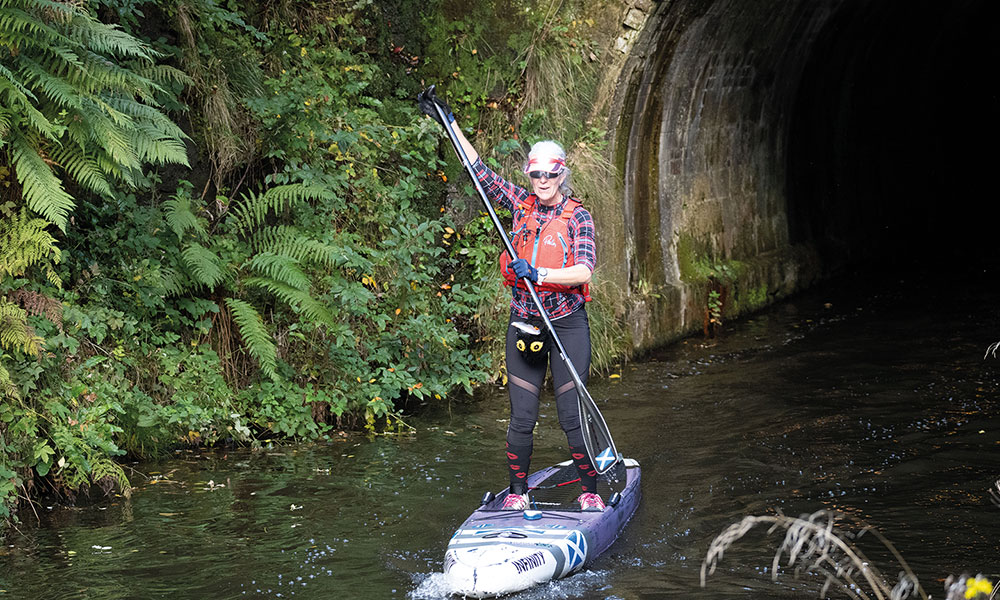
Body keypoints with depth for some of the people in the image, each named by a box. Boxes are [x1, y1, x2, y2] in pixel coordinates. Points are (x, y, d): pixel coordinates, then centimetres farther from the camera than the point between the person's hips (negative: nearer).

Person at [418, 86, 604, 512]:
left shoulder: (578, 216, -5)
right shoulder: (521, 205, 6)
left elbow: (584, 271, -16)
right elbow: (480, 171, 9)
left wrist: (540, 274, -28)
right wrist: (449, 122, 8)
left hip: (567, 326, -3)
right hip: (524, 324, 3)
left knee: (572, 416, -3)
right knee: (522, 417, 3)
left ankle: (590, 493, 9)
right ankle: (517, 493, 15)